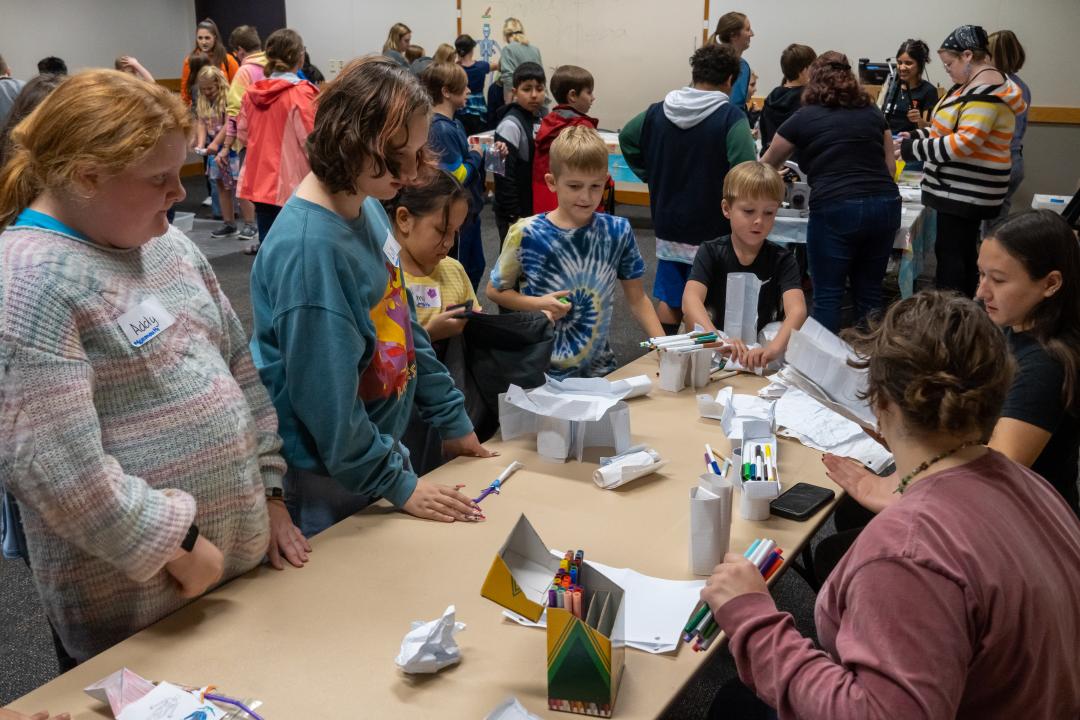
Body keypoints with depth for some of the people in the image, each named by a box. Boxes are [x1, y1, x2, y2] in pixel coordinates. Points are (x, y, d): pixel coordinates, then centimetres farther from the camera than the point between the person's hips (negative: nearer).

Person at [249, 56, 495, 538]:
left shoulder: (367, 207, -2)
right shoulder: (308, 249, -28)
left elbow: (404, 325, 9)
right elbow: (325, 399, -25)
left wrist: (451, 420, 11)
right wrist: (398, 485, -16)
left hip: (377, 448, 8)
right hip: (328, 480, -8)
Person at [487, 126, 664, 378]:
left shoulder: (618, 231, 0)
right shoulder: (526, 234, -7)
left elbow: (637, 299, 8)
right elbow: (495, 290, 5)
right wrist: (538, 304, -11)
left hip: (599, 369, 2)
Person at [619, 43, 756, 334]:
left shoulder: (658, 112, 3)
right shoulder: (730, 117, -16)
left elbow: (626, 138, 19)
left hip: (668, 225, 5)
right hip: (712, 231, -5)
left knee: (670, 300, 16)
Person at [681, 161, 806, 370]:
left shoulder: (782, 260, -1)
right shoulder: (711, 252, -1)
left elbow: (797, 310, -18)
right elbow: (691, 299, -18)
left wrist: (774, 347, -40)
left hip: (761, 352, 0)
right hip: (714, 352, 0)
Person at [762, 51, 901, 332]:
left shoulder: (803, 118, 6)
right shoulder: (873, 113, 15)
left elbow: (767, 165, 19)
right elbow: (890, 166, 16)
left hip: (836, 209, -4)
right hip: (885, 205, 4)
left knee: (828, 296, 2)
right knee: (870, 292, 12)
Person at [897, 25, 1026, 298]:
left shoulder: (986, 90, -19)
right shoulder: (970, 83, 14)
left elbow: (964, 143, -27)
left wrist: (913, 150, -22)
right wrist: (916, 136, 7)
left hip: (967, 190, -10)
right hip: (961, 187, 10)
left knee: (950, 252, -8)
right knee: (962, 251, 13)